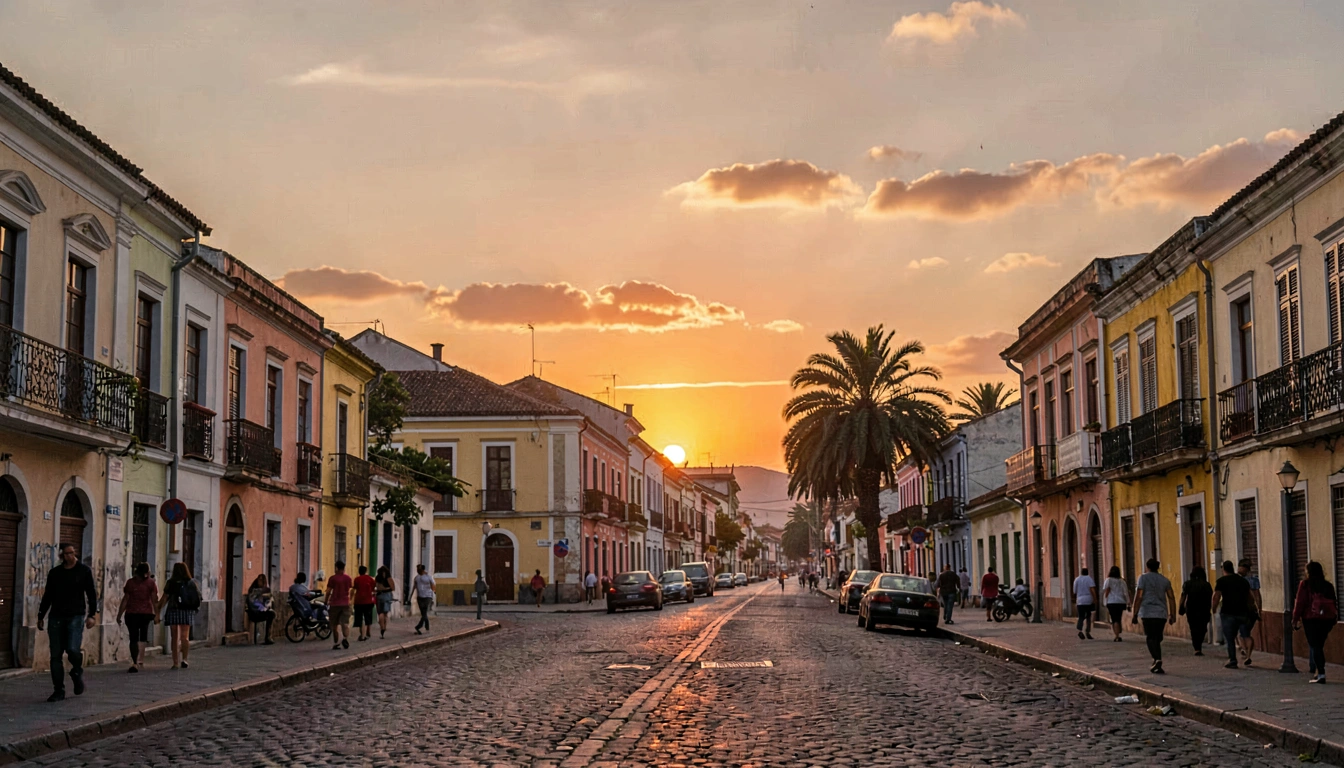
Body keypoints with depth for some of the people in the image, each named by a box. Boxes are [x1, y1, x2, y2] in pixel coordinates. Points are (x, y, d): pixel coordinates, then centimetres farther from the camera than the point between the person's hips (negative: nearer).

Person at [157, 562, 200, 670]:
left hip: (174, 612, -2)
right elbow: (197, 597, 6)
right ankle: (184, 659, -7)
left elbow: (164, 599, -6)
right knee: (185, 637, 10)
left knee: (175, 638, 5)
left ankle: (176, 662, 4)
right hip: (187, 612, 2)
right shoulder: (192, 583, 4)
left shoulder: (171, 583, -4)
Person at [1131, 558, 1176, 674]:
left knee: (1151, 638, -4)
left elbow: (1138, 597, -6)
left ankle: (1157, 659, -26)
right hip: (1162, 614, 4)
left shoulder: (1143, 578, -1)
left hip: (1148, 613, -4)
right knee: (1157, 639, 12)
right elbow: (1171, 597, 5)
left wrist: (1135, 615, -4)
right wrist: (1173, 615, 7)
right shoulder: (1165, 580, 12)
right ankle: (1157, 666, 14)